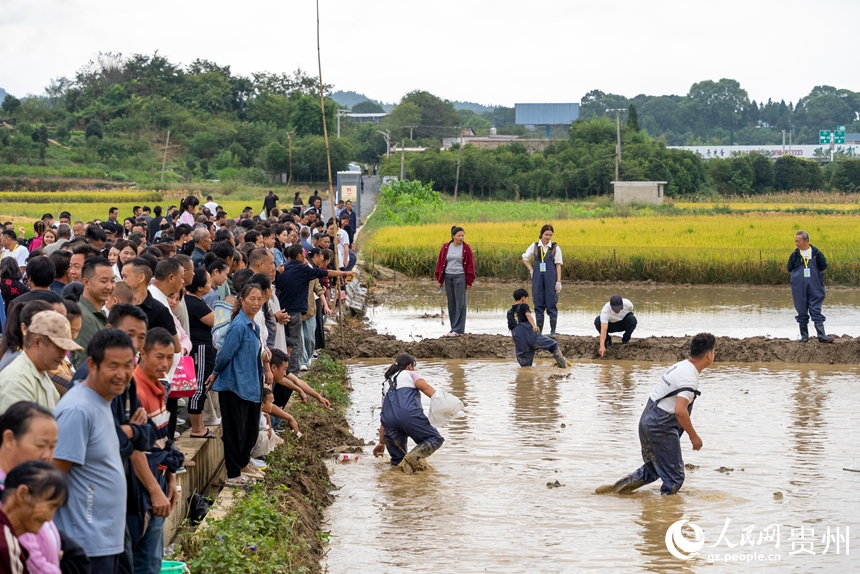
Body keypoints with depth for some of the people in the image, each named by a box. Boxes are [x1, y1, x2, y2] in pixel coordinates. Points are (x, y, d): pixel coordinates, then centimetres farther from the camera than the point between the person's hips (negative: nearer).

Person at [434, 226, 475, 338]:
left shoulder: (466, 248, -3)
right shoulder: (445, 247, 4)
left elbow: (470, 265, -1)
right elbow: (440, 262, 8)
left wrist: (469, 281, -5)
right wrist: (440, 280, 5)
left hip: (460, 277, -3)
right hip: (448, 277, 4)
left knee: (460, 304, -4)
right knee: (451, 304, 7)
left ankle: (458, 330, -2)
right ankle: (455, 328, 14)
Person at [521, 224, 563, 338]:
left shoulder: (555, 248, 0)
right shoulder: (534, 246, 5)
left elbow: (558, 265, -2)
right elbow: (525, 259, 18)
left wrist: (558, 282, -7)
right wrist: (531, 270, 4)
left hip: (550, 279, -2)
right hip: (538, 279, 2)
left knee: (551, 304, -1)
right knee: (538, 304, 6)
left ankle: (553, 331, 5)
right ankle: (539, 330, 13)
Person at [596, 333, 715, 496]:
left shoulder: (680, 366, 9)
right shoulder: (689, 378, -20)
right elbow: (680, 410, -29)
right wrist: (693, 436, -18)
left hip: (647, 421, 9)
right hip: (660, 429, -9)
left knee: (654, 468, 23)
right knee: (674, 477, 2)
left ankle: (617, 488, 21)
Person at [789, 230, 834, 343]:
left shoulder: (816, 254, -2)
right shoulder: (794, 256, 3)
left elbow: (823, 269, 7)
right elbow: (790, 271, 12)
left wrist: (816, 278, 1)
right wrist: (798, 278, 1)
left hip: (814, 288, -2)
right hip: (799, 289, 2)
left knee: (816, 311, -4)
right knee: (801, 312, 7)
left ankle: (822, 335, -5)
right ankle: (804, 336, 15)